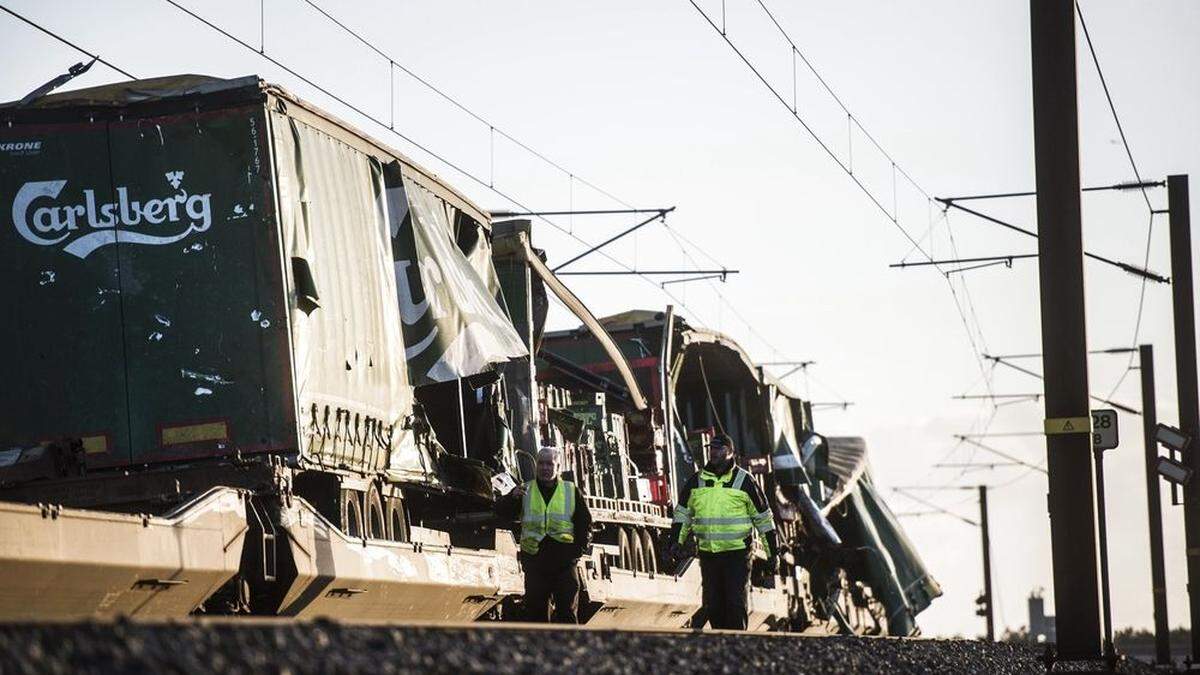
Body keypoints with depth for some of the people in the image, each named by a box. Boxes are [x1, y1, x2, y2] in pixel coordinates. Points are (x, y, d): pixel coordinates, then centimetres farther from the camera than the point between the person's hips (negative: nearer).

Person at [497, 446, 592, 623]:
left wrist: (579, 548, -4)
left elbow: (585, 524, 10)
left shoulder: (572, 492, 8)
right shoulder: (525, 491, 9)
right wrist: (513, 498, -22)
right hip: (534, 560, 1)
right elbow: (502, 513, -2)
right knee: (535, 610, 2)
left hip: (565, 561, -1)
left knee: (567, 611, -1)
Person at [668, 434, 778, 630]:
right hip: (707, 553, 4)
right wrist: (676, 541, 5)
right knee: (712, 605, 7)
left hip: (737, 553, -4)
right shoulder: (697, 481, 8)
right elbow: (682, 513, 18)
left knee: (736, 604, -9)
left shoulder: (744, 481, -1)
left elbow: (763, 518, 4)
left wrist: (773, 552, 5)